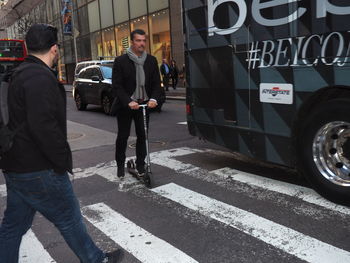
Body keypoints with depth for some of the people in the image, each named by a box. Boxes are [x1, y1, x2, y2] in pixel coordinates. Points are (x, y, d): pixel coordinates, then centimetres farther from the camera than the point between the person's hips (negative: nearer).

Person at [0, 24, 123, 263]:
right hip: (38, 171, -10)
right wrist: (63, 161, -18)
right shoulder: (40, 77, -19)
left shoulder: (20, 74, 14)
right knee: (69, 219, 7)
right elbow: (44, 126, -28)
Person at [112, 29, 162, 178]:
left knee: (142, 136, 8)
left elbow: (156, 83, 4)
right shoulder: (121, 61, -7)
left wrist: (154, 99, -15)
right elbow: (117, 86, -10)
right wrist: (128, 102, -23)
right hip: (125, 105, -3)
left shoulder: (151, 61, 4)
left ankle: (140, 165, 21)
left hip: (144, 104, 3)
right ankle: (120, 165, 21)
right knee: (123, 136, 6)